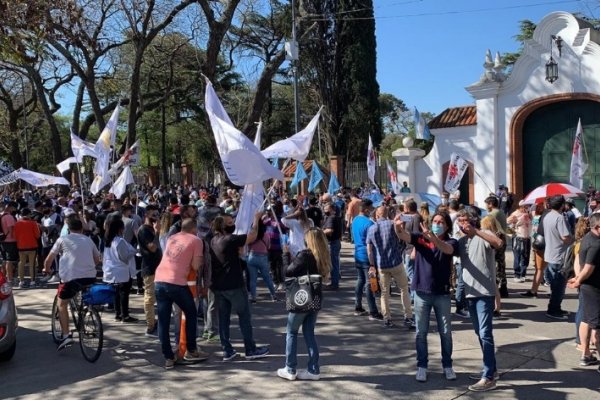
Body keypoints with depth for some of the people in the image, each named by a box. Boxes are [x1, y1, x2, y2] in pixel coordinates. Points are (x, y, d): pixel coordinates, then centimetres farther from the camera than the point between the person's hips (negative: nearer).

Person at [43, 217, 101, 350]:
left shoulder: (63, 239, 7)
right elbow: (97, 260, 24)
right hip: (90, 277, 4)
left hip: (71, 277, -3)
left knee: (62, 304, 13)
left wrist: (46, 269, 29)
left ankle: (66, 335, 3)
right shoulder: (88, 240, 17)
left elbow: (49, 259, 9)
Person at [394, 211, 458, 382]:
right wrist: (398, 227, -44)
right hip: (421, 292, 0)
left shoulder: (451, 242, -4)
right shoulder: (420, 238, -2)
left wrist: (431, 236, -45)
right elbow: (403, 236, -20)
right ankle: (422, 366, 21)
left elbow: (446, 249, -27)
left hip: (442, 293, 0)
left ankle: (447, 365, 26)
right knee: (421, 332, 9)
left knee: (445, 332, 10)